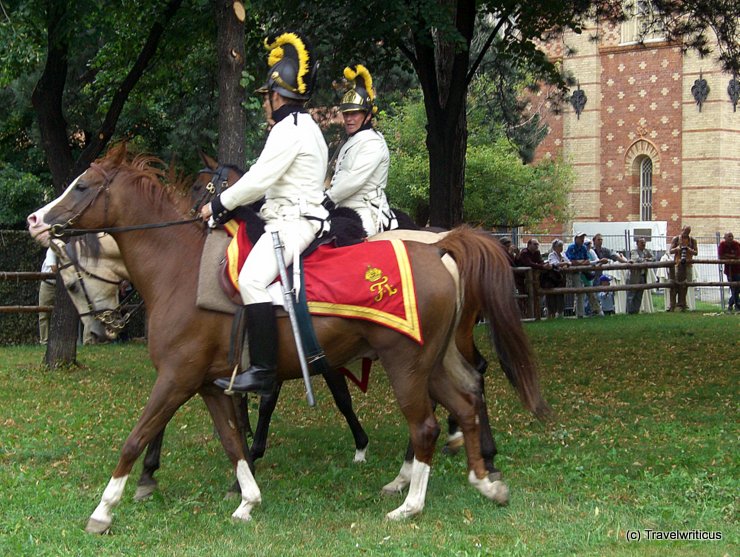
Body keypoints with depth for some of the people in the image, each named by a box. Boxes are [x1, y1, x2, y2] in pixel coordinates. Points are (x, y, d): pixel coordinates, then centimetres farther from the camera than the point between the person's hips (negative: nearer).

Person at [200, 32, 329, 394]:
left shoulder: (289, 129, -12)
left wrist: (219, 206, -6)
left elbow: (260, 178, -16)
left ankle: (263, 371, -34)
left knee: (252, 279, -28)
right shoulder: (307, 127, 21)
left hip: (292, 222, -12)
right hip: (299, 218, 12)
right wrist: (226, 204, 20)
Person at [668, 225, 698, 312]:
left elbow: (696, 252, 7)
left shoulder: (692, 241, 11)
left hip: (687, 265, 2)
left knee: (684, 286, 1)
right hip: (677, 264, -1)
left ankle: (682, 305, 6)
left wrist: (689, 250, -13)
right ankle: (672, 305, -6)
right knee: (674, 285, -7)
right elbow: (670, 251, 4)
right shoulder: (676, 239, 8)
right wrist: (677, 248, -15)